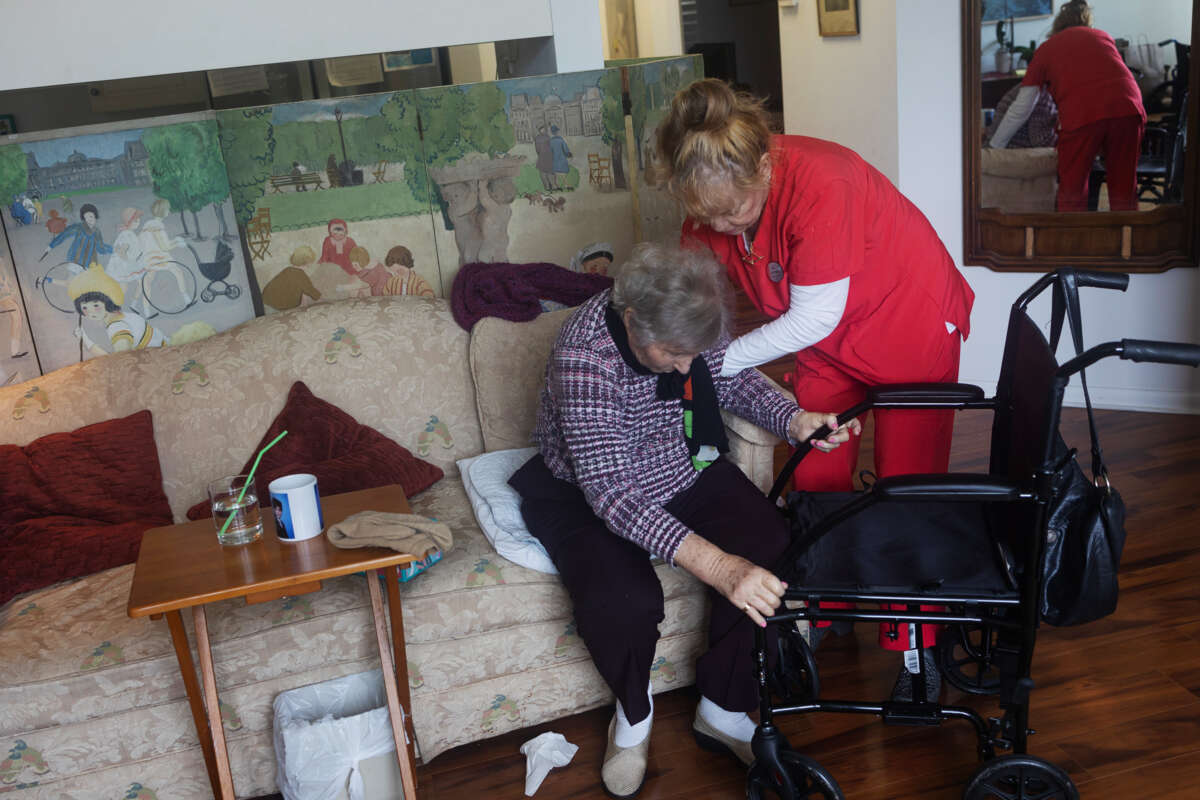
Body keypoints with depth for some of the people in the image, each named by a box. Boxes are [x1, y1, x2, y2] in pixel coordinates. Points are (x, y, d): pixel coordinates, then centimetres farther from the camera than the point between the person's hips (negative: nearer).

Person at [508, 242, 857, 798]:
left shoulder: (687, 324, -15)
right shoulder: (583, 356, -33)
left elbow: (733, 380, 7)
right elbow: (611, 491, -38)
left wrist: (795, 421, -15)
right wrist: (717, 566, -49)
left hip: (684, 471, 5)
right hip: (586, 494, -5)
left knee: (768, 551, -20)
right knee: (622, 603, -32)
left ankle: (722, 711, 1)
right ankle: (633, 713, 3)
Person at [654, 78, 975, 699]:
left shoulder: (818, 185, -37)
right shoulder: (715, 195, -16)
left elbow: (813, 319, -31)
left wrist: (718, 362, -24)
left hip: (911, 325, -6)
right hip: (825, 347, 6)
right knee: (816, 482, 7)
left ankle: (914, 644, 16)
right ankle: (824, 612, 28)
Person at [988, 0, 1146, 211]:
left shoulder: (1046, 48, 22)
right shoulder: (1103, 36, 30)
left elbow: (1020, 109, 21)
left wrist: (994, 146, 32)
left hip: (1082, 114, -3)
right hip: (1128, 107, 3)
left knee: (1072, 194, 10)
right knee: (1124, 191, 15)